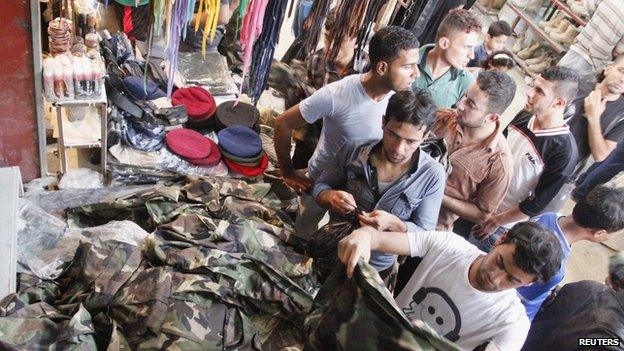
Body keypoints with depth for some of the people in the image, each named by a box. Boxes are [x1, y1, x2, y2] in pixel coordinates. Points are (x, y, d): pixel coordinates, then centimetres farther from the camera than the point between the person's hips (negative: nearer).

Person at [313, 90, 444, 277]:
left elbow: (424, 234, -16)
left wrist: (393, 224, -35)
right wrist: (331, 197, -26)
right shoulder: (353, 151, -16)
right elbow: (321, 185, -4)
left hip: (378, 267, -1)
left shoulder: (432, 175, -21)